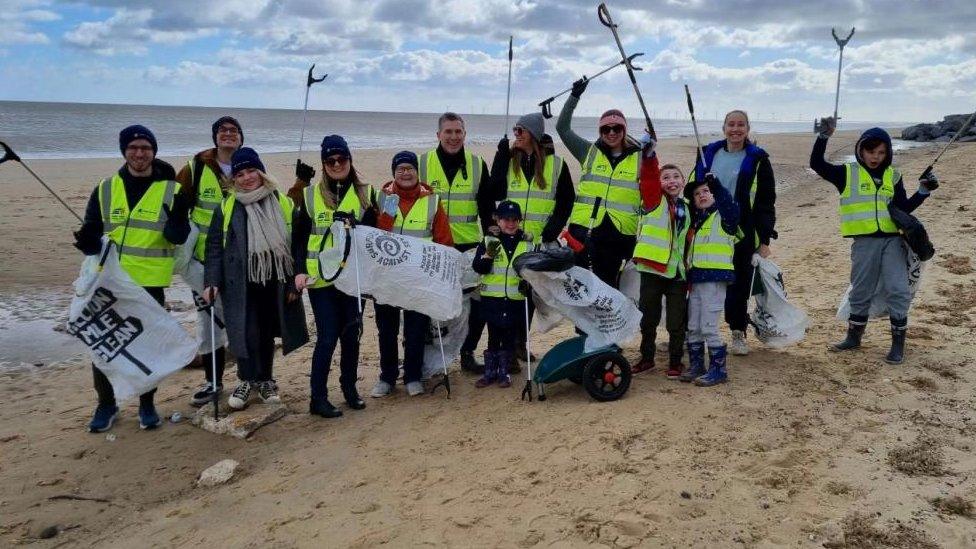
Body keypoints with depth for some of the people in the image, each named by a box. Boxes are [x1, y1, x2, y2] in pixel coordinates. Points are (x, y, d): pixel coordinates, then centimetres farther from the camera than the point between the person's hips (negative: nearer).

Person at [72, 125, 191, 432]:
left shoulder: (171, 190, -3)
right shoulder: (105, 189, 4)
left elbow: (178, 238, -9)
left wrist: (178, 219, -30)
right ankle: (106, 405, 22)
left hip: (151, 283, -2)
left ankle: (147, 405, 22)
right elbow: (94, 232, 6)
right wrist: (88, 242, -17)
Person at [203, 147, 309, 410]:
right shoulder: (227, 207, 2)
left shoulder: (284, 204, 3)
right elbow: (215, 246, 3)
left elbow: (296, 246, 5)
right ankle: (247, 380, 14)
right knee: (246, 333, -5)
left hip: (275, 283, 1)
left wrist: (295, 282, 1)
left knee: (267, 333, 11)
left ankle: (265, 380, 27)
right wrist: (212, 281, -6)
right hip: (240, 285, -1)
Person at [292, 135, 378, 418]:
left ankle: (350, 388, 27)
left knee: (352, 334, 9)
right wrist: (299, 270, -7)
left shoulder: (366, 193, 6)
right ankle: (318, 398, 6)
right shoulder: (310, 195, 3)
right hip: (320, 278, -2)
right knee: (328, 336, -4)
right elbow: (300, 237, 4)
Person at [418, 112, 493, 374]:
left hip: (469, 244, 1)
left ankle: (467, 352, 17)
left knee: (480, 301, 1)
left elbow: (487, 206, 6)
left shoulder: (477, 165, 5)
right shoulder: (422, 163, 1)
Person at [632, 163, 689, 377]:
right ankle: (647, 357, 24)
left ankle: (675, 361, 19)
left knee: (677, 321, 6)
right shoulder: (654, 200, 3)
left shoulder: (688, 208, 10)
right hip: (652, 269, -2)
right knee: (648, 317, 9)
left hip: (678, 272, 2)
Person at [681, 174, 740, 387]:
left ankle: (718, 369, 3)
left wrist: (716, 183, -30)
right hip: (696, 279, 8)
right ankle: (695, 365, 23)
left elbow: (730, 204, -26)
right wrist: (687, 266, 15)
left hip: (715, 279, -7)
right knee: (693, 327, 12)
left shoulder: (723, 216, -3)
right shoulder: (695, 221, 17)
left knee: (708, 327, -7)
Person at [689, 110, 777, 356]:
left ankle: (738, 333, 20)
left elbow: (766, 202, -2)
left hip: (741, 234, -2)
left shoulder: (757, 160, -1)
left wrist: (764, 238, -6)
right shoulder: (708, 154, 8)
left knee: (739, 283, 6)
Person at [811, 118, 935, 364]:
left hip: (893, 240, 1)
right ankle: (854, 336, 26)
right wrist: (824, 136, -15)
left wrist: (923, 192, -1)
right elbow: (816, 164, -8)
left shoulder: (893, 176, 10)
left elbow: (903, 208, 11)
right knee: (861, 291, 10)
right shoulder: (847, 173, 2)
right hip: (864, 242, -1)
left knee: (898, 291, -5)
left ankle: (898, 342, 5)